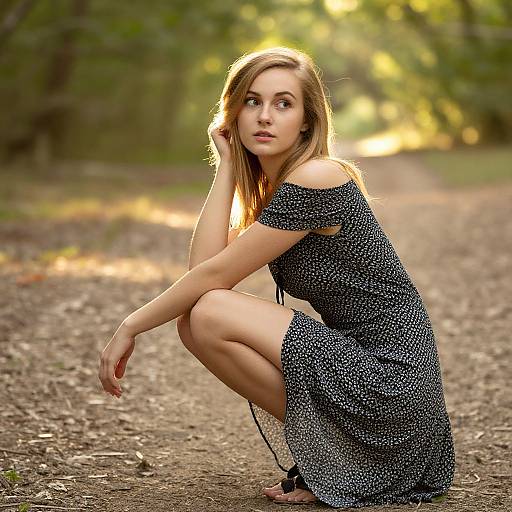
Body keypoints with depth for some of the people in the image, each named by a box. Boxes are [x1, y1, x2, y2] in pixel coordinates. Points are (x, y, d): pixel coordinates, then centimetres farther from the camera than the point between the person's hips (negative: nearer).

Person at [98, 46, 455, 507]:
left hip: (390, 381, -9)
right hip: (356, 364, 9)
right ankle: (321, 450, 9)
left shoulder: (316, 180, -17)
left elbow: (215, 274, -15)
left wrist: (131, 326, -4)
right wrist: (227, 165, 0)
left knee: (209, 316, -17)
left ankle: (327, 454, -4)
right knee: (193, 321, 4)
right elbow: (202, 263, -3)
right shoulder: (270, 186, 11)